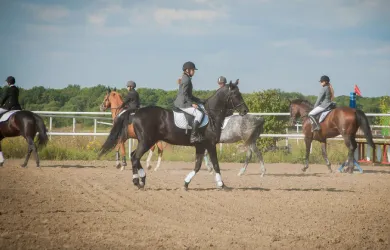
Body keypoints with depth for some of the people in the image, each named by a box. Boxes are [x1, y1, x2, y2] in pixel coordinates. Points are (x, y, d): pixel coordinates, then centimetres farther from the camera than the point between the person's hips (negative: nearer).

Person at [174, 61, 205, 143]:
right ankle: (193, 136, -28)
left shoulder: (186, 79, 19)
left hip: (183, 103, 11)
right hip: (183, 104, -11)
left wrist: (198, 100, 20)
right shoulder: (186, 80, -13)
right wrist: (192, 103, -19)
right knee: (199, 114, -21)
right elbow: (184, 94, -21)